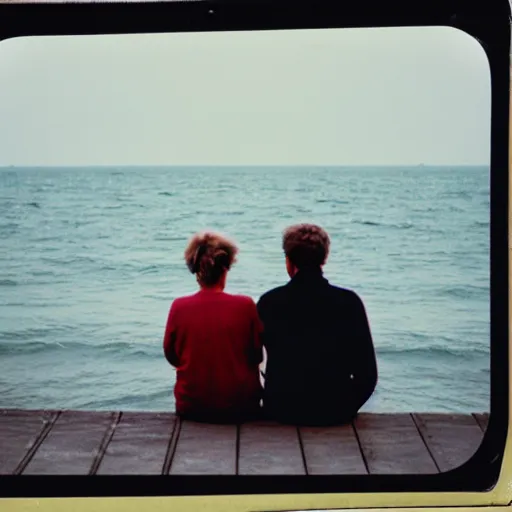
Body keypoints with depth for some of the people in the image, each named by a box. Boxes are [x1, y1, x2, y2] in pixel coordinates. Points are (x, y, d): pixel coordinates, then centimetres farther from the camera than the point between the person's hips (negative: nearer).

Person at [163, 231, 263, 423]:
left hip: (191, 408, 2)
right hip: (240, 407, -2)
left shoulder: (179, 307, -10)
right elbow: (257, 356, -2)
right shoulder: (246, 306, -13)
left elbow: (171, 356, 3)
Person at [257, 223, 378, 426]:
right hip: (336, 410, 0)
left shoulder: (269, 302, -8)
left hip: (282, 409, 0)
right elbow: (367, 372, -8)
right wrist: (346, 407, 9)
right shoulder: (350, 302, -10)